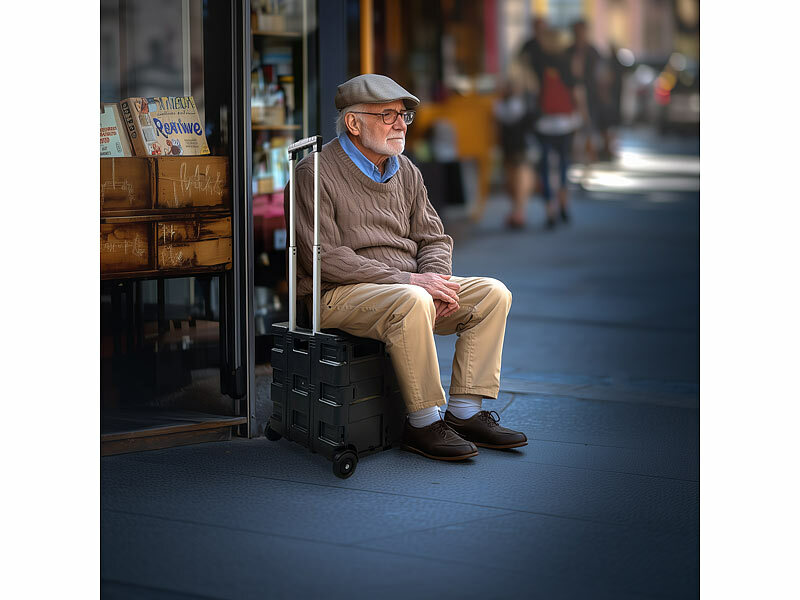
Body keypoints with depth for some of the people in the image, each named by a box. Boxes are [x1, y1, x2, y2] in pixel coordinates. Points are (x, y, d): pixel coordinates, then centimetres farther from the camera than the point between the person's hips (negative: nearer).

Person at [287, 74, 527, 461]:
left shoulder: (405, 171, 14)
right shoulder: (315, 173, -10)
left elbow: (433, 238, 16)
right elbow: (325, 259, -18)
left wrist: (437, 280, -9)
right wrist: (408, 281, -21)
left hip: (407, 284, 8)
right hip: (339, 295, -8)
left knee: (492, 294, -8)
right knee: (412, 303, -37)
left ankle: (464, 413, -8)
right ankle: (423, 424, -25)